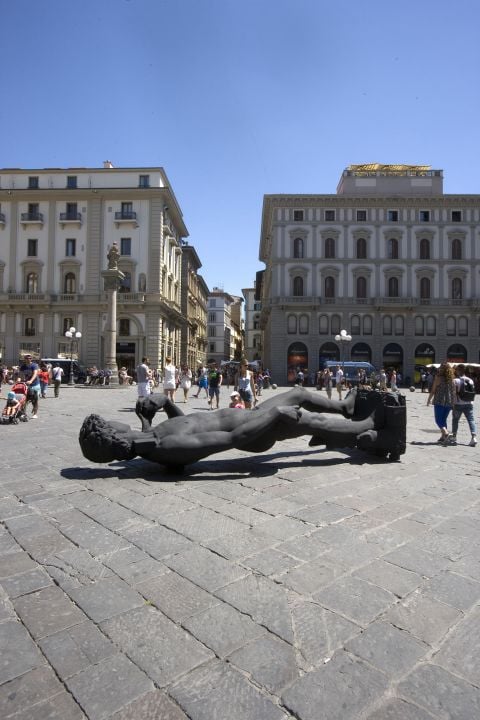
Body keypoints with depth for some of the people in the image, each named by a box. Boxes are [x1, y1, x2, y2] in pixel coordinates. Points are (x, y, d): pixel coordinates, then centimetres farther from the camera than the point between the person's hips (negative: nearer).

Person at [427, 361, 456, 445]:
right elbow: (454, 391, 6)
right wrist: (453, 402, 13)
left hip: (439, 401, -5)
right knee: (444, 419, 16)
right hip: (449, 402, 5)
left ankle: (446, 433, -21)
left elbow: (433, 390, -6)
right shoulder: (452, 379, 5)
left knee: (438, 420, 0)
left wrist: (429, 400, 6)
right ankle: (442, 437, 17)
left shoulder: (438, 378, -9)